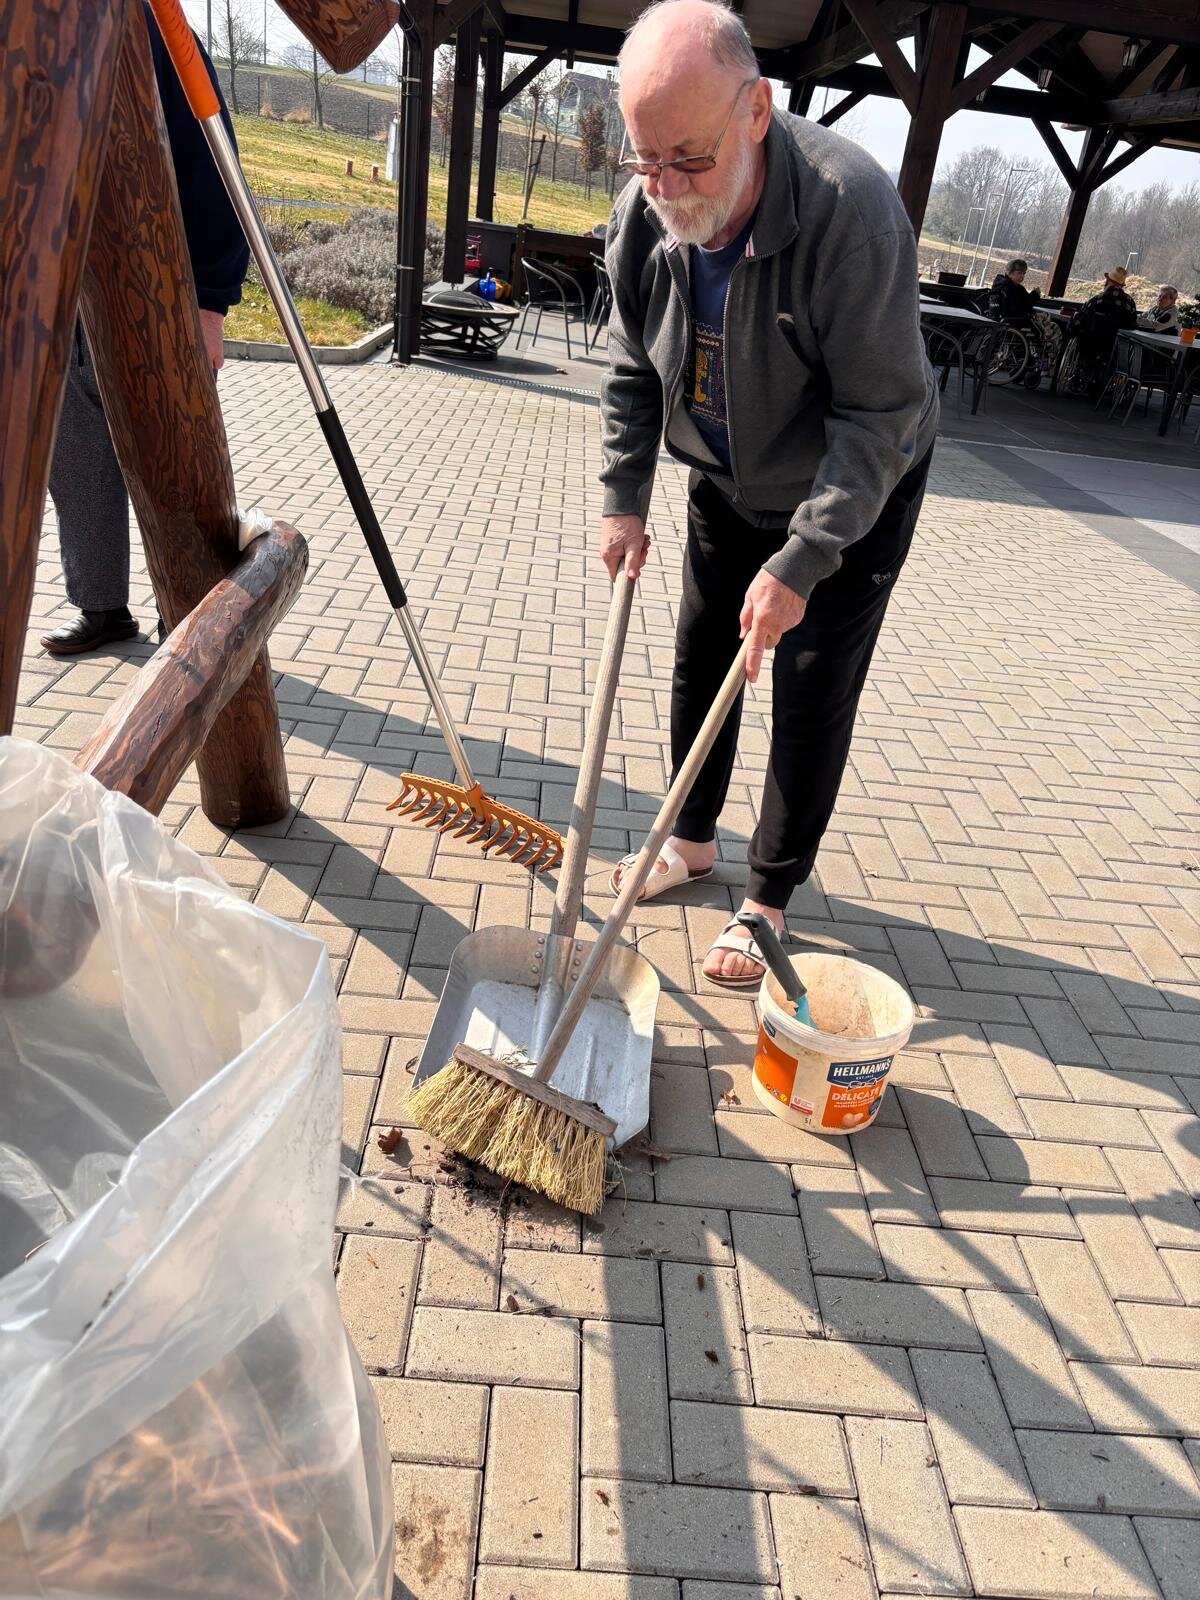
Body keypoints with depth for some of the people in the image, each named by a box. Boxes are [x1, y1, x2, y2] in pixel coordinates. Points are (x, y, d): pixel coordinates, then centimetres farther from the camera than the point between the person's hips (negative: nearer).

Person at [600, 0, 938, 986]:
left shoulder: (851, 209, -33)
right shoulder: (644, 212, -15)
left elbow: (880, 416, -30)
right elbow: (632, 368, 1)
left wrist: (800, 562, -32)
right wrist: (624, 498, -5)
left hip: (855, 492, -5)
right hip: (727, 480, 6)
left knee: (813, 695, -2)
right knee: (700, 660, 11)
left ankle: (770, 900, 13)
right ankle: (692, 843, 32)